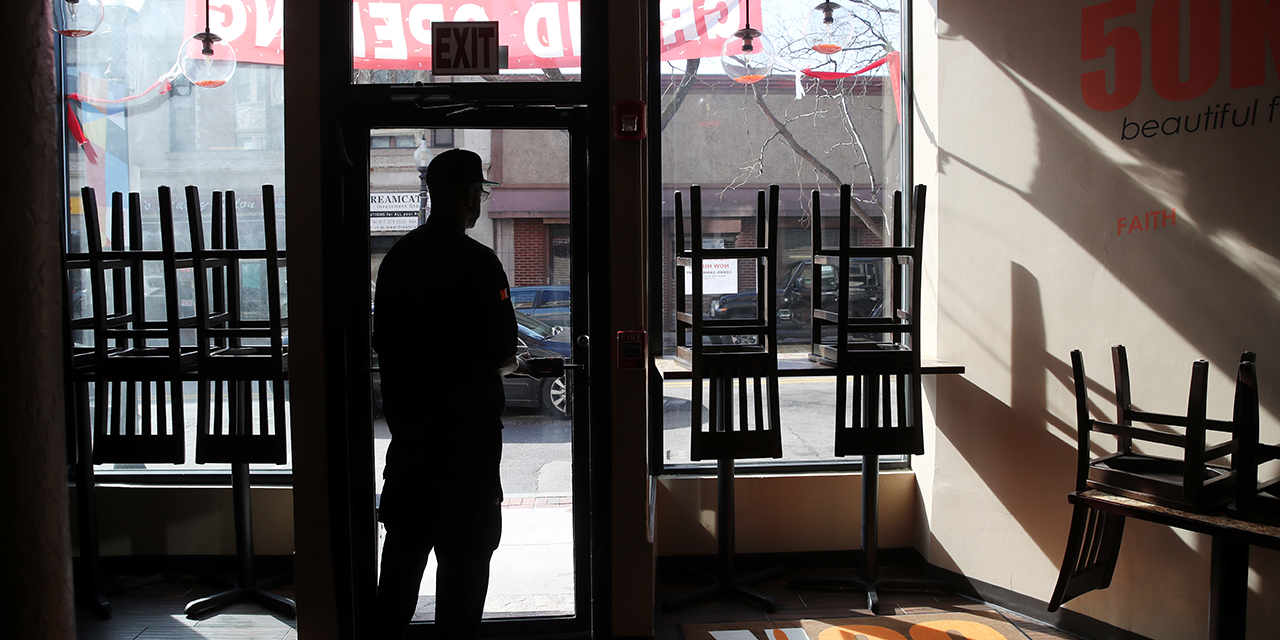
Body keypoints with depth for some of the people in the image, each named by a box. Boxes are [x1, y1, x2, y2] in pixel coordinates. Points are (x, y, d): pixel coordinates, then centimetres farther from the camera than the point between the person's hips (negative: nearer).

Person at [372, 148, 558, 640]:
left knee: (405, 542, 18)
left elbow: (382, 342, 10)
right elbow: (499, 354, -15)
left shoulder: (396, 257, 6)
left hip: (407, 420, 7)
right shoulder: (477, 261, -15)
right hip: (466, 425, -7)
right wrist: (520, 365, 6)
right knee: (465, 550, 5)